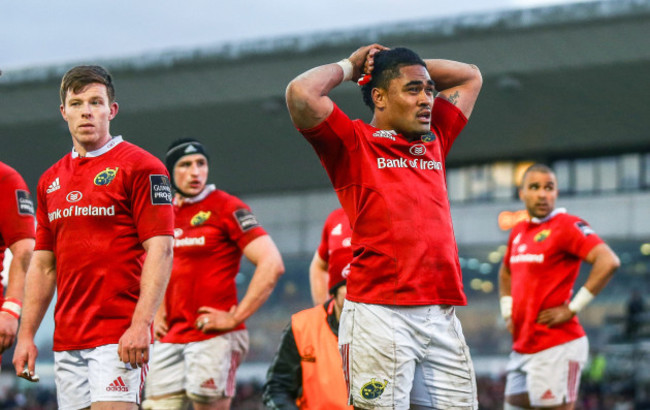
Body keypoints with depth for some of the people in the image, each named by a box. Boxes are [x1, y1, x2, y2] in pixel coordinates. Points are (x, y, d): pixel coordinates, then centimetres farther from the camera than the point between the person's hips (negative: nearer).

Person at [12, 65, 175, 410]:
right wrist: (26, 335, 13)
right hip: (67, 339, 6)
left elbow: (160, 250, -10)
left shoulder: (140, 167, -4)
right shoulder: (51, 180, 16)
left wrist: (141, 324, -20)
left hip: (120, 335, -6)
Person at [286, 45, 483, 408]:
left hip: (441, 317, 6)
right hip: (380, 313, -6)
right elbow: (301, 93, -11)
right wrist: (349, 67, 8)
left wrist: (403, 63, 24)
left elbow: (470, 77, 36)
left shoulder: (434, 139, 22)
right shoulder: (353, 142, 5)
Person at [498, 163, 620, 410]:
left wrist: (573, 308, -19)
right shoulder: (518, 232, 16)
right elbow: (506, 272, 36)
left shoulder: (567, 226, -9)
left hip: (557, 347, -8)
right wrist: (507, 310, 19)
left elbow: (608, 262, -23)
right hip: (522, 347, 8)